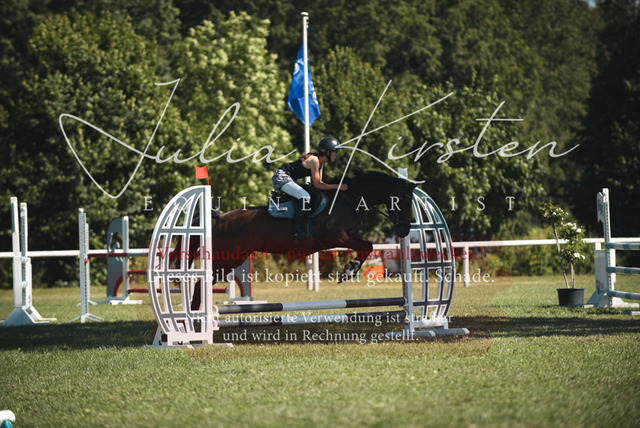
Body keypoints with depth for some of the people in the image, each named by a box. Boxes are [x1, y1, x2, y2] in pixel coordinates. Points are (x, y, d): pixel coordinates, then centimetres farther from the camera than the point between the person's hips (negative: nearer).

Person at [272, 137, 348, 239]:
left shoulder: (321, 162, 8)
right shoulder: (314, 160, -21)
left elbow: (319, 182, 10)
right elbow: (317, 185, -21)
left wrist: (335, 187, -3)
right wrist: (337, 186, -21)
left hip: (289, 179, 11)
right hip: (282, 177, -11)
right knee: (305, 196, -28)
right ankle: (297, 232, -29)